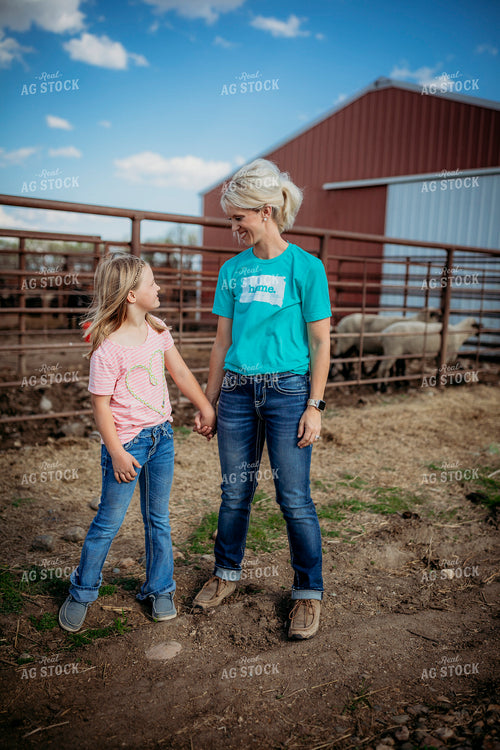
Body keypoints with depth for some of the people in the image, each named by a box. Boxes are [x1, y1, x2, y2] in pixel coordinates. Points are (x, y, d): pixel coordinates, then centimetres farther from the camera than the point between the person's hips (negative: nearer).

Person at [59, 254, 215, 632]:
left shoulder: (158, 331, 3)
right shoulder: (108, 348, -19)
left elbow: (182, 373, 12)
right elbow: (101, 405, -15)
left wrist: (206, 409, 13)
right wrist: (116, 453, -15)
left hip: (162, 435, 6)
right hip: (127, 441, -6)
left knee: (158, 518, 14)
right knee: (109, 521, 6)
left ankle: (159, 589, 30)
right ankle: (82, 592, 27)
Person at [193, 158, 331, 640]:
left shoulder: (305, 267, -4)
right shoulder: (232, 270, 9)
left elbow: (321, 343, -4)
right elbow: (223, 341, 12)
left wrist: (314, 407, -8)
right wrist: (209, 400, 12)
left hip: (288, 390, -4)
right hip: (237, 390, 4)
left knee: (294, 498, 1)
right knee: (235, 491, 13)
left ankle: (308, 593, 18)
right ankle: (226, 573, 33)